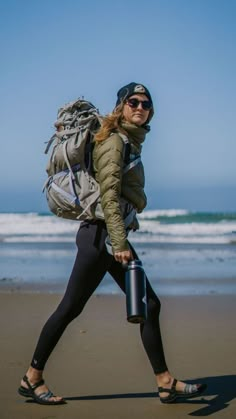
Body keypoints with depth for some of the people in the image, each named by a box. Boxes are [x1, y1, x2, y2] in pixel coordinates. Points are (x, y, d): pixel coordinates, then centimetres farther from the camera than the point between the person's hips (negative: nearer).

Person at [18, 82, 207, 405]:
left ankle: (166, 384, 11)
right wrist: (119, 243, -25)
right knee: (71, 307, -3)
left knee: (148, 304, 7)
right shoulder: (114, 140, -11)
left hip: (114, 234, 10)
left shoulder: (132, 141, 16)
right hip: (101, 233, -9)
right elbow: (109, 195, -20)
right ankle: (32, 379, 8)